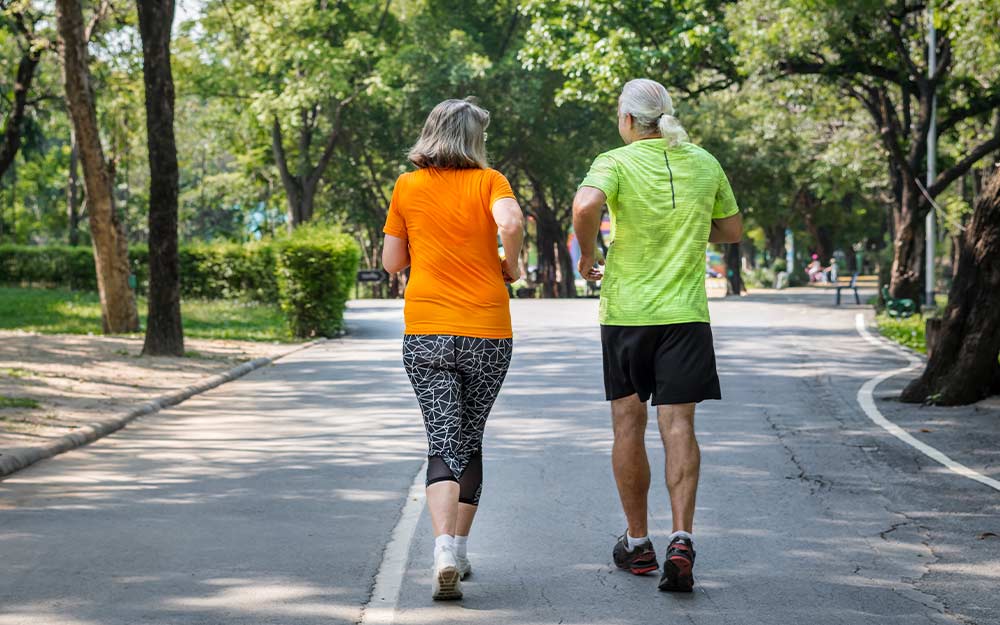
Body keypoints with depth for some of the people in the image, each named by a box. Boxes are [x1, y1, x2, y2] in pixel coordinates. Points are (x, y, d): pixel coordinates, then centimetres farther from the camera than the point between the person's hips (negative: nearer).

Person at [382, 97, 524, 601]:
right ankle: (459, 550, 21)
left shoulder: (407, 188, 6)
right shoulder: (489, 181, 0)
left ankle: (445, 550, -23)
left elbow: (391, 262, 11)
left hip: (425, 333, 1)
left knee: (443, 442, -2)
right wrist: (511, 266, -3)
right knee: (470, 440, 15)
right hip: (487, 332, -1)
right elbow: (511, 223, -21)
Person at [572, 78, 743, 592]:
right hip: (685, 312, 2)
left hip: (625, 312, -2)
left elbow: (585, 206, -27)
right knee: (678, 425, -1)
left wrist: (587, 252, -10)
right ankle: (681, 540, -18)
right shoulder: (704, 164, 5)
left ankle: (637, 544, 19)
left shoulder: (616, 162, -7)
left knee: (629, 425, 10)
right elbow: (732, 231, 15)